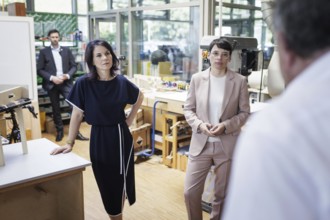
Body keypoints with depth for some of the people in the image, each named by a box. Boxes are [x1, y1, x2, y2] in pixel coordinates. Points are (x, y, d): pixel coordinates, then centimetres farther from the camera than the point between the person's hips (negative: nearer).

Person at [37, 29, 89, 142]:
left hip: (66, 83, 1)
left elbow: (74, 66, 7)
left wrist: (67, 75, -11)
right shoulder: (44, 52, 3)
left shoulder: (67, 50, 8)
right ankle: (59, 131, 22)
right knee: (56, 109, 7)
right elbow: (39, 70, 0)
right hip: (52, 84, 0)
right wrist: (52, 78, -14)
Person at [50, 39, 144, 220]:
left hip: (121, 137, 2)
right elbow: (77, 114, -6)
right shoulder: (83, 83, -13)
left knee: (121, 180, 13)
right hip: (99, 138, -2)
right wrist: (70, 143, -6)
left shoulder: (121, 82, -6)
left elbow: (139, 98, 13)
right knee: (106, 183, 8)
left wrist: (130, 119, 6)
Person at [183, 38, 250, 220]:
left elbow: (244, 112, 0)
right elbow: (188, 109, 4)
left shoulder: (240, 81, -4)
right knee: (190, 191, 4)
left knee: (222, 194, 13)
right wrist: (199, 124, -14)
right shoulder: (197, 78, 0)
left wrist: (226, 126, -16)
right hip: (201, 143, 1)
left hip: (227, 145, -1)